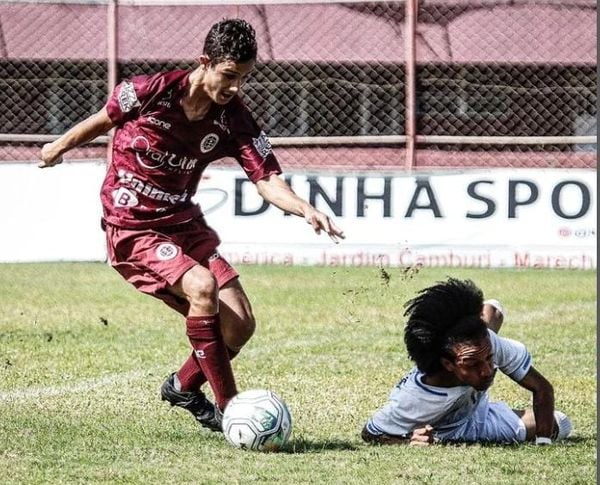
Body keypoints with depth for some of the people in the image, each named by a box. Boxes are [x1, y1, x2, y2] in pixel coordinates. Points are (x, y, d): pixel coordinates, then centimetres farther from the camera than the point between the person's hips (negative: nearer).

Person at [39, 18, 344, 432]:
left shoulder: (234, 120, -8)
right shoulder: (152, 92, -17)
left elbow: (267, 180, -15)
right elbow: (104, 120, 2)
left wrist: (305, 210, -34)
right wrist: (61, 146, 19)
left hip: (185, 224, 5)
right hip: (132, 228, -5)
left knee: (240, 324, -5)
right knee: (202, 285, -30)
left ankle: (183, 386, 25)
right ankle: (227, 409, -22)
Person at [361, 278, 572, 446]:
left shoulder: (489, 343, -39)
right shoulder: (414, 400, -49)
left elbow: (542, 389, -26)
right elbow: (370, 434, -32)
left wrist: (543, 442, -37)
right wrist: (408, 442, -52)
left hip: (476, 406, 4)